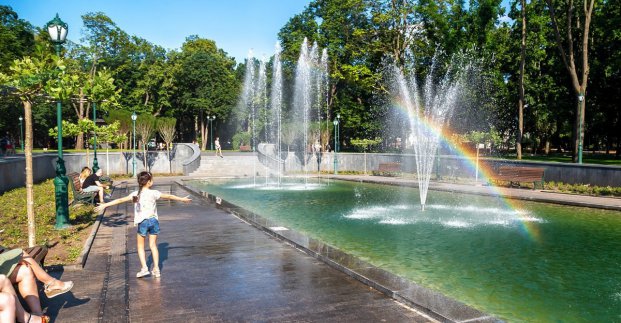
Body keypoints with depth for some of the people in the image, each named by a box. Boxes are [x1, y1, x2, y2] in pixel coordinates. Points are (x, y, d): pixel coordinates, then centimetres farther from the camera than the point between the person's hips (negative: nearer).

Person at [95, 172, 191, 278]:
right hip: (153, 221, 1)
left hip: (142, 222, -1)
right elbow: (169, 196, 7)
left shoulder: (135, 194, -4)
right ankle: (156, 269, 11)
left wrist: (104, 205, 0)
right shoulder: (154, 193, -3)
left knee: (140, 246, 13)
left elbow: (120, 200, -6)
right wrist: (182, 199, 20)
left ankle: (144, 268, 3)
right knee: (153, 245, 12)